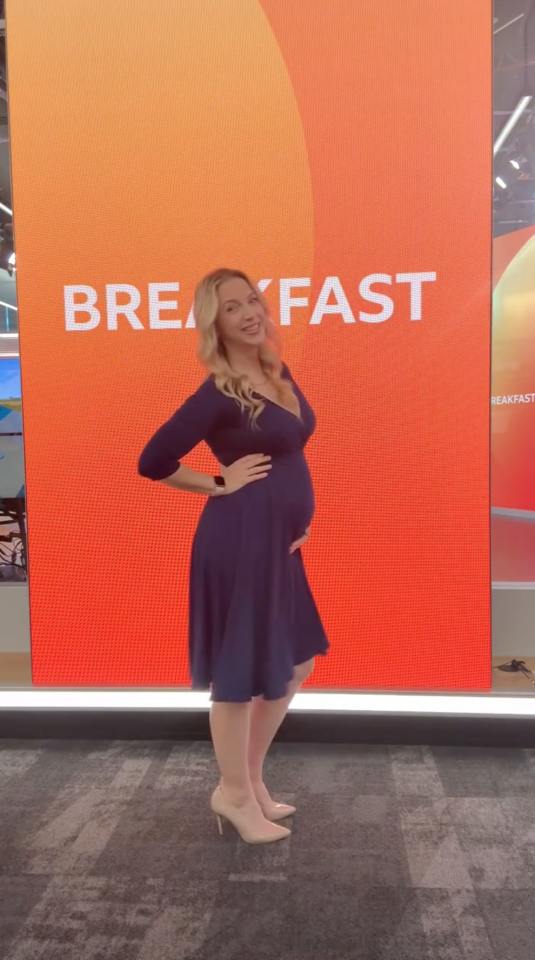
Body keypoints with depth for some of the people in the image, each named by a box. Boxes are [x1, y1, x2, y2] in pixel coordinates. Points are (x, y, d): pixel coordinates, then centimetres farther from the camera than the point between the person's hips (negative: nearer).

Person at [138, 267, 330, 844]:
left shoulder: (279, 375, 9)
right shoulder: (217, 395, -15)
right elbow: (152, 463, -15)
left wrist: (302, 515, 10)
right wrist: (223, 484, -9)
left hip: (278, 540, 9)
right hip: (239, 539, -9)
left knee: (293, 664, 19)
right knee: (239, 673, 6)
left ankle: (249, 777, 37)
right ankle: (235, 796, 29)